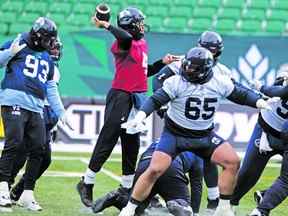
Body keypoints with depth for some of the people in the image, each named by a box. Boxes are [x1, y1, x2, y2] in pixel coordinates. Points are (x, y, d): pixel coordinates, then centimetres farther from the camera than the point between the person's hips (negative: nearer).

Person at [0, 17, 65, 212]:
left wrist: (61, 113, 24)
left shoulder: (47, 59, 24)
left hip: (36, 108, 7)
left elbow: (51, 90, 28)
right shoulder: (18, 45, 3)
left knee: (38, 149, 1)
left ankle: (28, 194, 10)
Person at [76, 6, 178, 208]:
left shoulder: (143, 44, 15)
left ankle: (127, 188, 22)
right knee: (106, 143, -5)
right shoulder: (123, 43, -12)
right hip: (121, 96, -9)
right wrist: (107, 25, -26)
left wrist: (163, 62, 15)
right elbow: (126, 37, -37)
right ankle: (87, 184, 5)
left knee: (132, 145, 13)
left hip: (137, 99, 9)